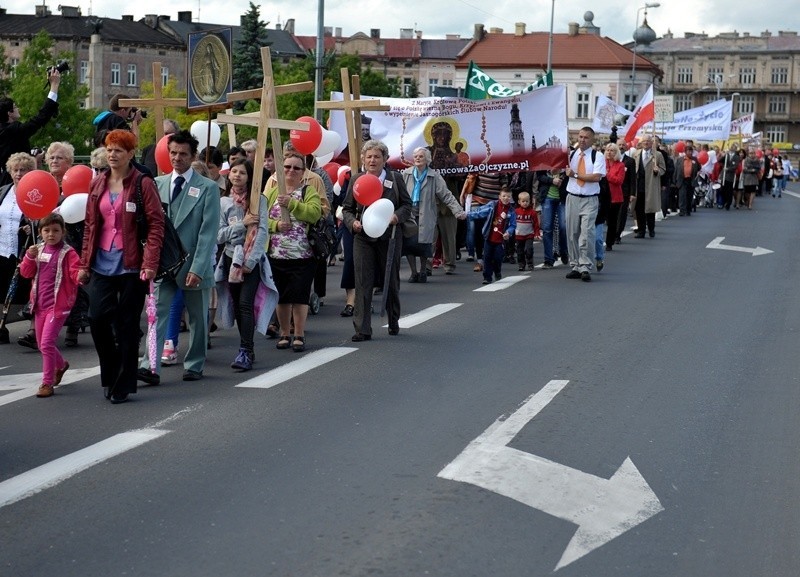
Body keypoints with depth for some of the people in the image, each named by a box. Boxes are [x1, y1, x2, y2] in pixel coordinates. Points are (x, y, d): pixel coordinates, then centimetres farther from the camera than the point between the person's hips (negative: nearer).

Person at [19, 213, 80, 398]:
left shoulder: (68, 253, -8)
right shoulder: (39, 250, 9)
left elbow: (76, 273, -16)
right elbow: (26, 272, 10)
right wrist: (30, 257, -8)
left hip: (58, 304, -7)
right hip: (40, 304, 7)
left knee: (47, 342, -13)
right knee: (42, 344, 17)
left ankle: (47, 383, -4)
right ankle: (61, 364, 44)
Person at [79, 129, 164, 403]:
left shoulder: (143, 184, -5)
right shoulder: (97, 184, 10)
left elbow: (156, 224, -8)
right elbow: (90, 225, 13)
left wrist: (150, 263, -16)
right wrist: (85, 263, 9)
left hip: (131, 265, -4)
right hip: (102, 264, 4)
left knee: (127, 325, 2)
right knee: (97, 318, -5)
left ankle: (123, 384, 12)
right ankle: (111, 372, 16)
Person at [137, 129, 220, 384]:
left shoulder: (208, 188, -2)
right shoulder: (158, 184, 9)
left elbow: (208, 232, -8)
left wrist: (198, 268, -15)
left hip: (193, 264, -2)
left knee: (197, 318, 8)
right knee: (158, 313, -7)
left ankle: (194, 366, 21)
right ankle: (151, 366, -12)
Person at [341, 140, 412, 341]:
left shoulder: (396, 179, 2)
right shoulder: (356, 180, 5)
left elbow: (407, 204, 5)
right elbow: (347, 209, 9)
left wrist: (397, 216, -14)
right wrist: (353, 222, -11)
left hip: (389, 237, 0)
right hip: (363, 238, 0)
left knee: (391, 282, 12)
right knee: (362, 283, -5)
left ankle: (394, 322, 32)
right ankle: (362, 329, -3)